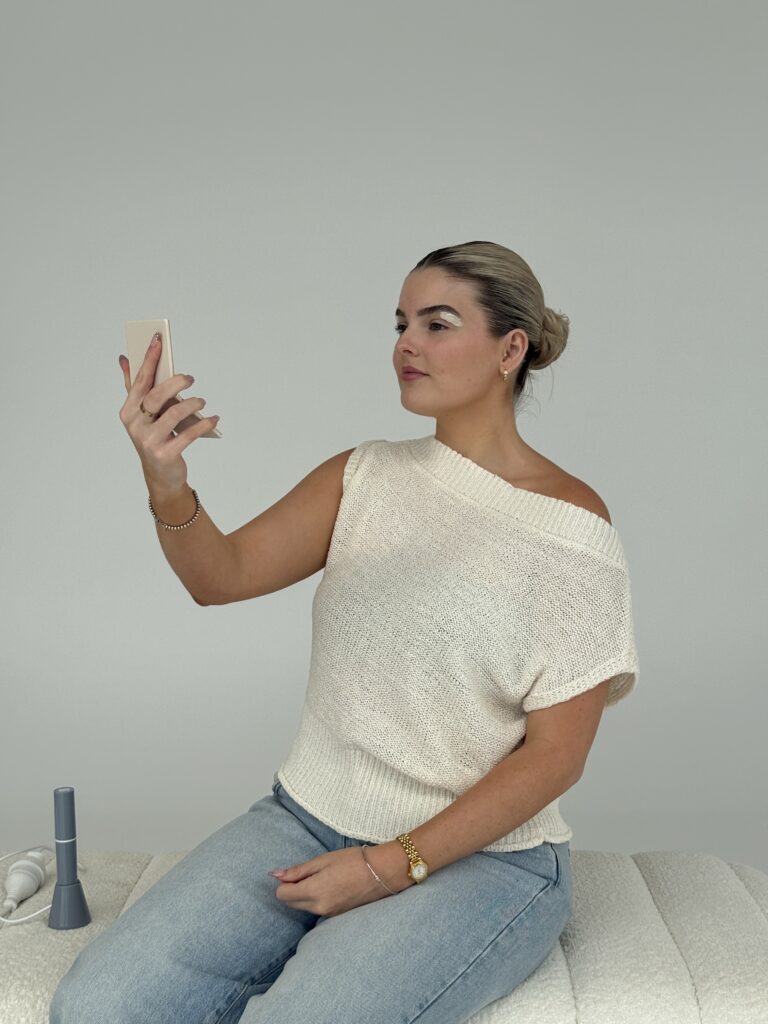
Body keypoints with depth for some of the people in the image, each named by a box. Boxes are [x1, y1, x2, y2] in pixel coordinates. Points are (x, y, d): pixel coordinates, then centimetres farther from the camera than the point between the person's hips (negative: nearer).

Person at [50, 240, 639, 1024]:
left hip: (480, 855, -4)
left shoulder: (570, 526, -9)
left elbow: (555, 753, -11)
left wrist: (392, 868, -15)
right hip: (311, 815, 4)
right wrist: (166, 482, -27)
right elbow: (224, 575, -6)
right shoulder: (367, 476, 6)